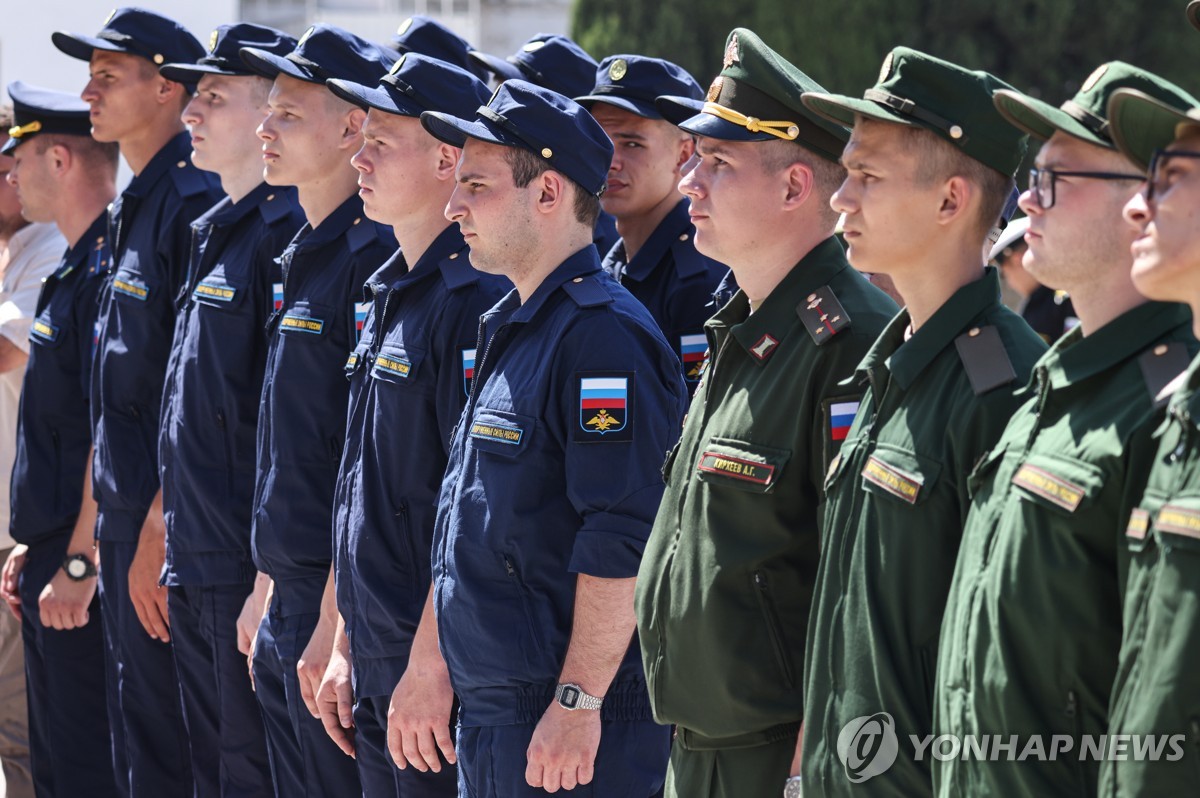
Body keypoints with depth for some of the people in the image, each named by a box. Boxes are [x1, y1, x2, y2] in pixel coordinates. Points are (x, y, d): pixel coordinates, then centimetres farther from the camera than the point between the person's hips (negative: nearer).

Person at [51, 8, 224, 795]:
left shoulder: (194, 206, -15)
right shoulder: (132, 208, 15)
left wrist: (159, 530, -21)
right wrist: (114, 516, 18)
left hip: (168, 522, -10)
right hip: (127, 516, 10)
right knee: (134, 731, 13)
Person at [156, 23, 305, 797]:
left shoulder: (286, 238, -15)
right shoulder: (216, 234, 16)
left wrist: (269, 581, -20)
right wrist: (175, 556, 19)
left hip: (249, 575, -10)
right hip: (196, 572, 10)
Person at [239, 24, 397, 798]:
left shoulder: (373, 259, -15)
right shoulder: (305, 255, 15)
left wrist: (334, 627, -20)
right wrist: (272, 591, 19)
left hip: (338, 601, -9)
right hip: (290, 599, 9)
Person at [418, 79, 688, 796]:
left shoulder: (603, 335, -16)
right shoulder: (510, 328, 16)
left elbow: (622, 546, -22)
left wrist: (577, 703, -23)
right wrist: (430, 669, 21)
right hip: (489, 712, 10)